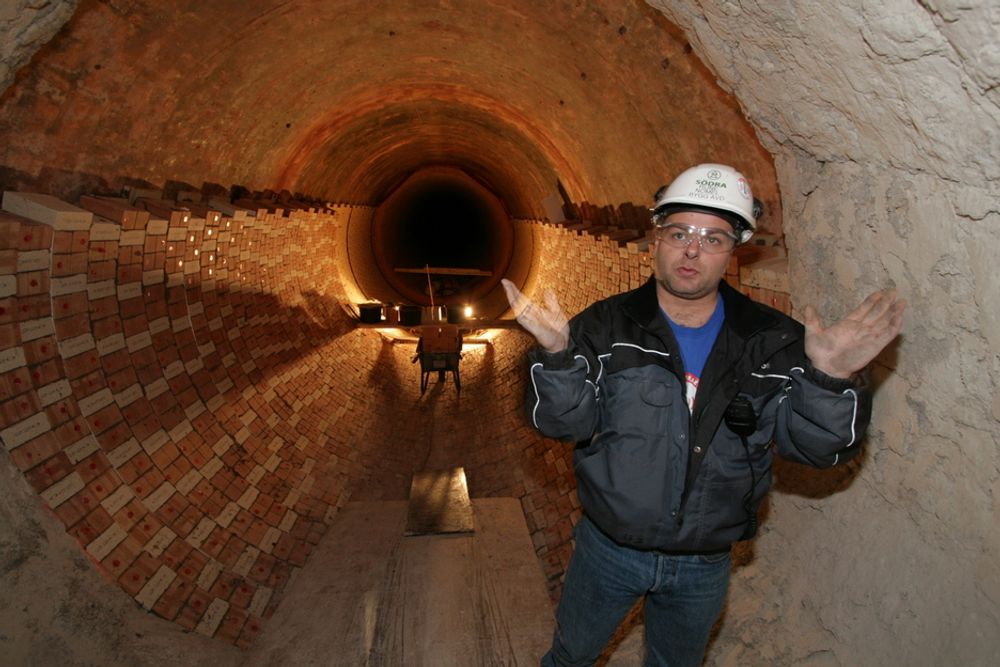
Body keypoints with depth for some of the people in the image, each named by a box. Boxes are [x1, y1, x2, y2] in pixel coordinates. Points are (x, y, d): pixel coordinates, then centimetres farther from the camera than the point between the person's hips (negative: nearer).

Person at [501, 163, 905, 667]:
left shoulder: (772, 341, -9)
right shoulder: (605, 326, -14)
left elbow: (813, 444, -12)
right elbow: (564, 422, -19)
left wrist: (829, 377, -31)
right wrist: (557, 354, -37)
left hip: (705, 566, 2)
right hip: (608, 548, -1)